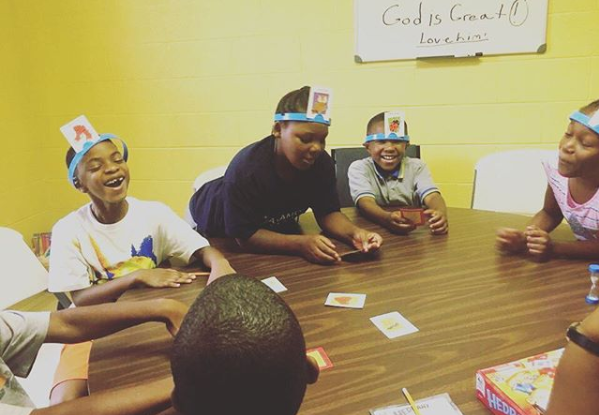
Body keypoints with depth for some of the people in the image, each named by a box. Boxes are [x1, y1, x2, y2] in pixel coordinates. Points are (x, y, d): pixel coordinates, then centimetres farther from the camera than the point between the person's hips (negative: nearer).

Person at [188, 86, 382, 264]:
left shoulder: (322, 162, -26)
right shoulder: (245, 169, -41)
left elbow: (327, 212, -17)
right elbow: (245, 236, -37)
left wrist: (354, 233, -39)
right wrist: (301, 244, -49)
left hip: (273, 228, 4)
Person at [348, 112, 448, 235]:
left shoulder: (417, 167, 2)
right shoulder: (359, 168, -6)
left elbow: (432, 196, -16)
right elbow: (365, 202, -23)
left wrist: (440, 214, -40)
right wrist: (387, 218, -46)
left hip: (413, 232, 3)